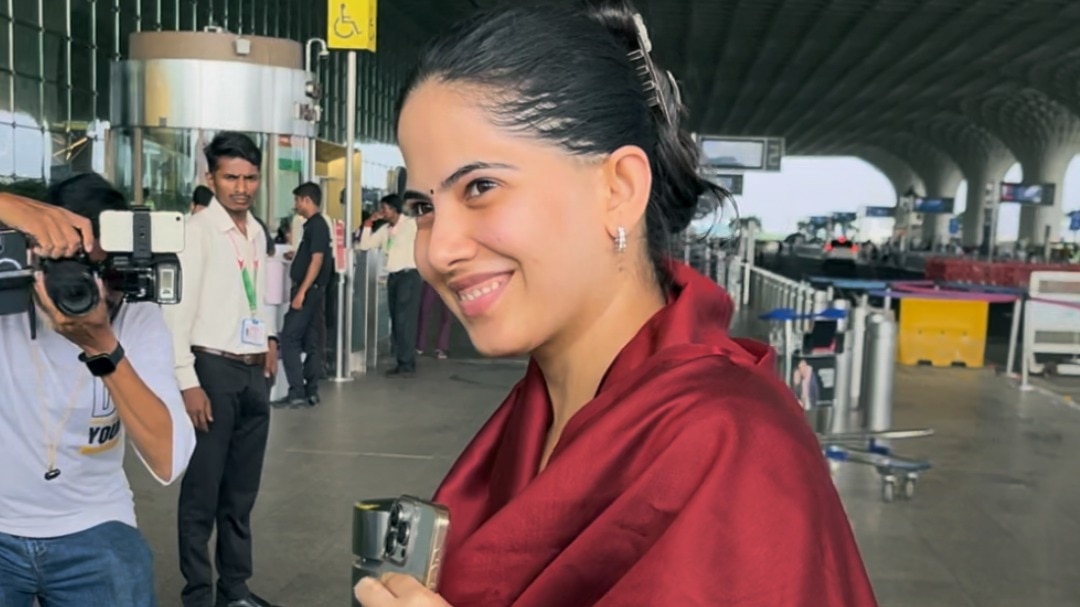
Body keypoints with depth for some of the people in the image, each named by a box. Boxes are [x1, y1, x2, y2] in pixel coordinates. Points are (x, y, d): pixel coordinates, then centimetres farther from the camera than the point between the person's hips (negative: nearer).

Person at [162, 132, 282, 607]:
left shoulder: (257, 233, 11)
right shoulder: (196, 231, -11)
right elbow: (177, 310, -15)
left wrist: (270, 340, 10)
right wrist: (188, 383, -18)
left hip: (255, 372, 7)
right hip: (214, 371, -7)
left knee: (242, 491, 15)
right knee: (202, 493, 3)